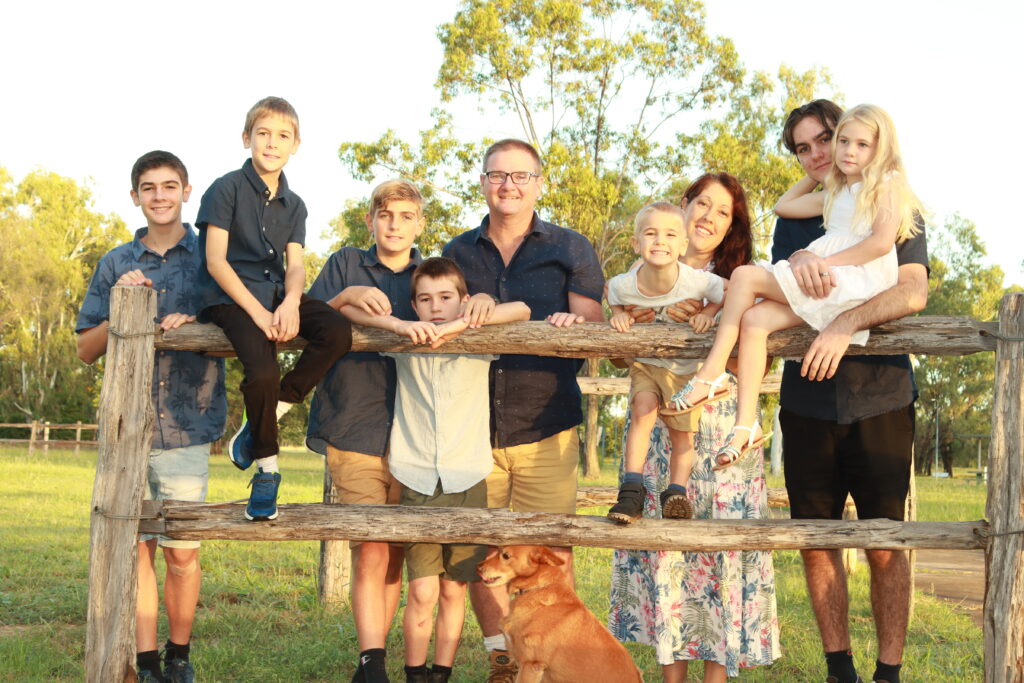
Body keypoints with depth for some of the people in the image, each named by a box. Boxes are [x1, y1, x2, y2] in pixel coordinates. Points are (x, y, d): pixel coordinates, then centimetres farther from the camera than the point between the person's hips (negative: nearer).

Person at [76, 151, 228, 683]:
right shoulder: (116, 265, 12)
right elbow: (86, 350, 12)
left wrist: (197, 324, -13)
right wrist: (119, 308, -6)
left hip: (185, 427, -2)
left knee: (182, 553, -2)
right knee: (135, 547, 3)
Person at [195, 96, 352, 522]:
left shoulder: (294, 206, 15)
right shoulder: (227, 189, -2)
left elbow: (295, 265, 4)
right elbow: (215, 260, -9)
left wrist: (290, 303, -20)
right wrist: (258, 312, -19)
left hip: (276, 295, 6)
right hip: (231, 298, -5)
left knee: (337, 331, -23)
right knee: (262, 369, -31)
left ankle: (269, 414, -11)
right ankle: (266, 469, -11)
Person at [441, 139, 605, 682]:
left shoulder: (570, 249, 7)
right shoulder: (459, 252, 12)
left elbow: (592, 325, 0)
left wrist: (571, 323, -21)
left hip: (545, 426, -2)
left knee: (551, 550, -5)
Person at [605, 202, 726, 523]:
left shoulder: (697, 282, -28)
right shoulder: (623, 285, -23)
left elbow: (729, 292, -8)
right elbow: (613, 295, 3)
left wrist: (708, 313, -20)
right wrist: (618, 316, -15)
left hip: (685, 367, 0)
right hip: (644, 362, 0)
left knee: (683, 431, 2)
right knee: (642, 412, -20)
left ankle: (676, 493, 17)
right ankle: (631, 492, -16)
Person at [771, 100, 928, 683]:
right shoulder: (794, 220, 15)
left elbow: (914, 291, -11)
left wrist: (847, 324, -25)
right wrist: (798, 260, -19)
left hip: (880, 398, -3)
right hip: (808, 400, 3)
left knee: (885, 544, -1)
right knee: (816, 541, 5)